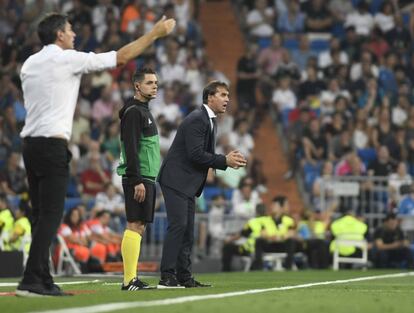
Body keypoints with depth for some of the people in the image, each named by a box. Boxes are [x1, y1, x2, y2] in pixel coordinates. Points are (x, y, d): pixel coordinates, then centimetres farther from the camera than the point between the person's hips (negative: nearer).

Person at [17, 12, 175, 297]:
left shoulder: (29, 64, 14)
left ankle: (43, 280, 8)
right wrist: (156, 33, 6)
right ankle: (31, 281, -15)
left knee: (42, 216, 9)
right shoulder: (68, 59, -7)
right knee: (50, 215, -9)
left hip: (30, 143, 8)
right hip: (52, 145, -8)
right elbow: (122, 56, -3)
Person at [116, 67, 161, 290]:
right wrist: (137, 180, -22)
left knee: (139, 227, 8)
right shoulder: (133, 112, -10)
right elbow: (131, 148, -18)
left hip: (147, 178, 10)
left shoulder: (144, 111, 20)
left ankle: (131, 279, 9)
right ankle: (130, 280, -13)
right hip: (138, 179, -10)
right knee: (134, 226, -11)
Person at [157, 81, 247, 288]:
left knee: (187, 231, 8)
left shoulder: (208, 120, 17)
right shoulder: (197, 119, -15)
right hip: (176, 179, -11)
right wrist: (225, 161, -16)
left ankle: (184, 277, 10)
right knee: (178, 225, -15)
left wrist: (228, 159, 3)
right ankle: (167, 277, -16)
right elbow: (196, 154, -22)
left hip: (187, 184, 11)